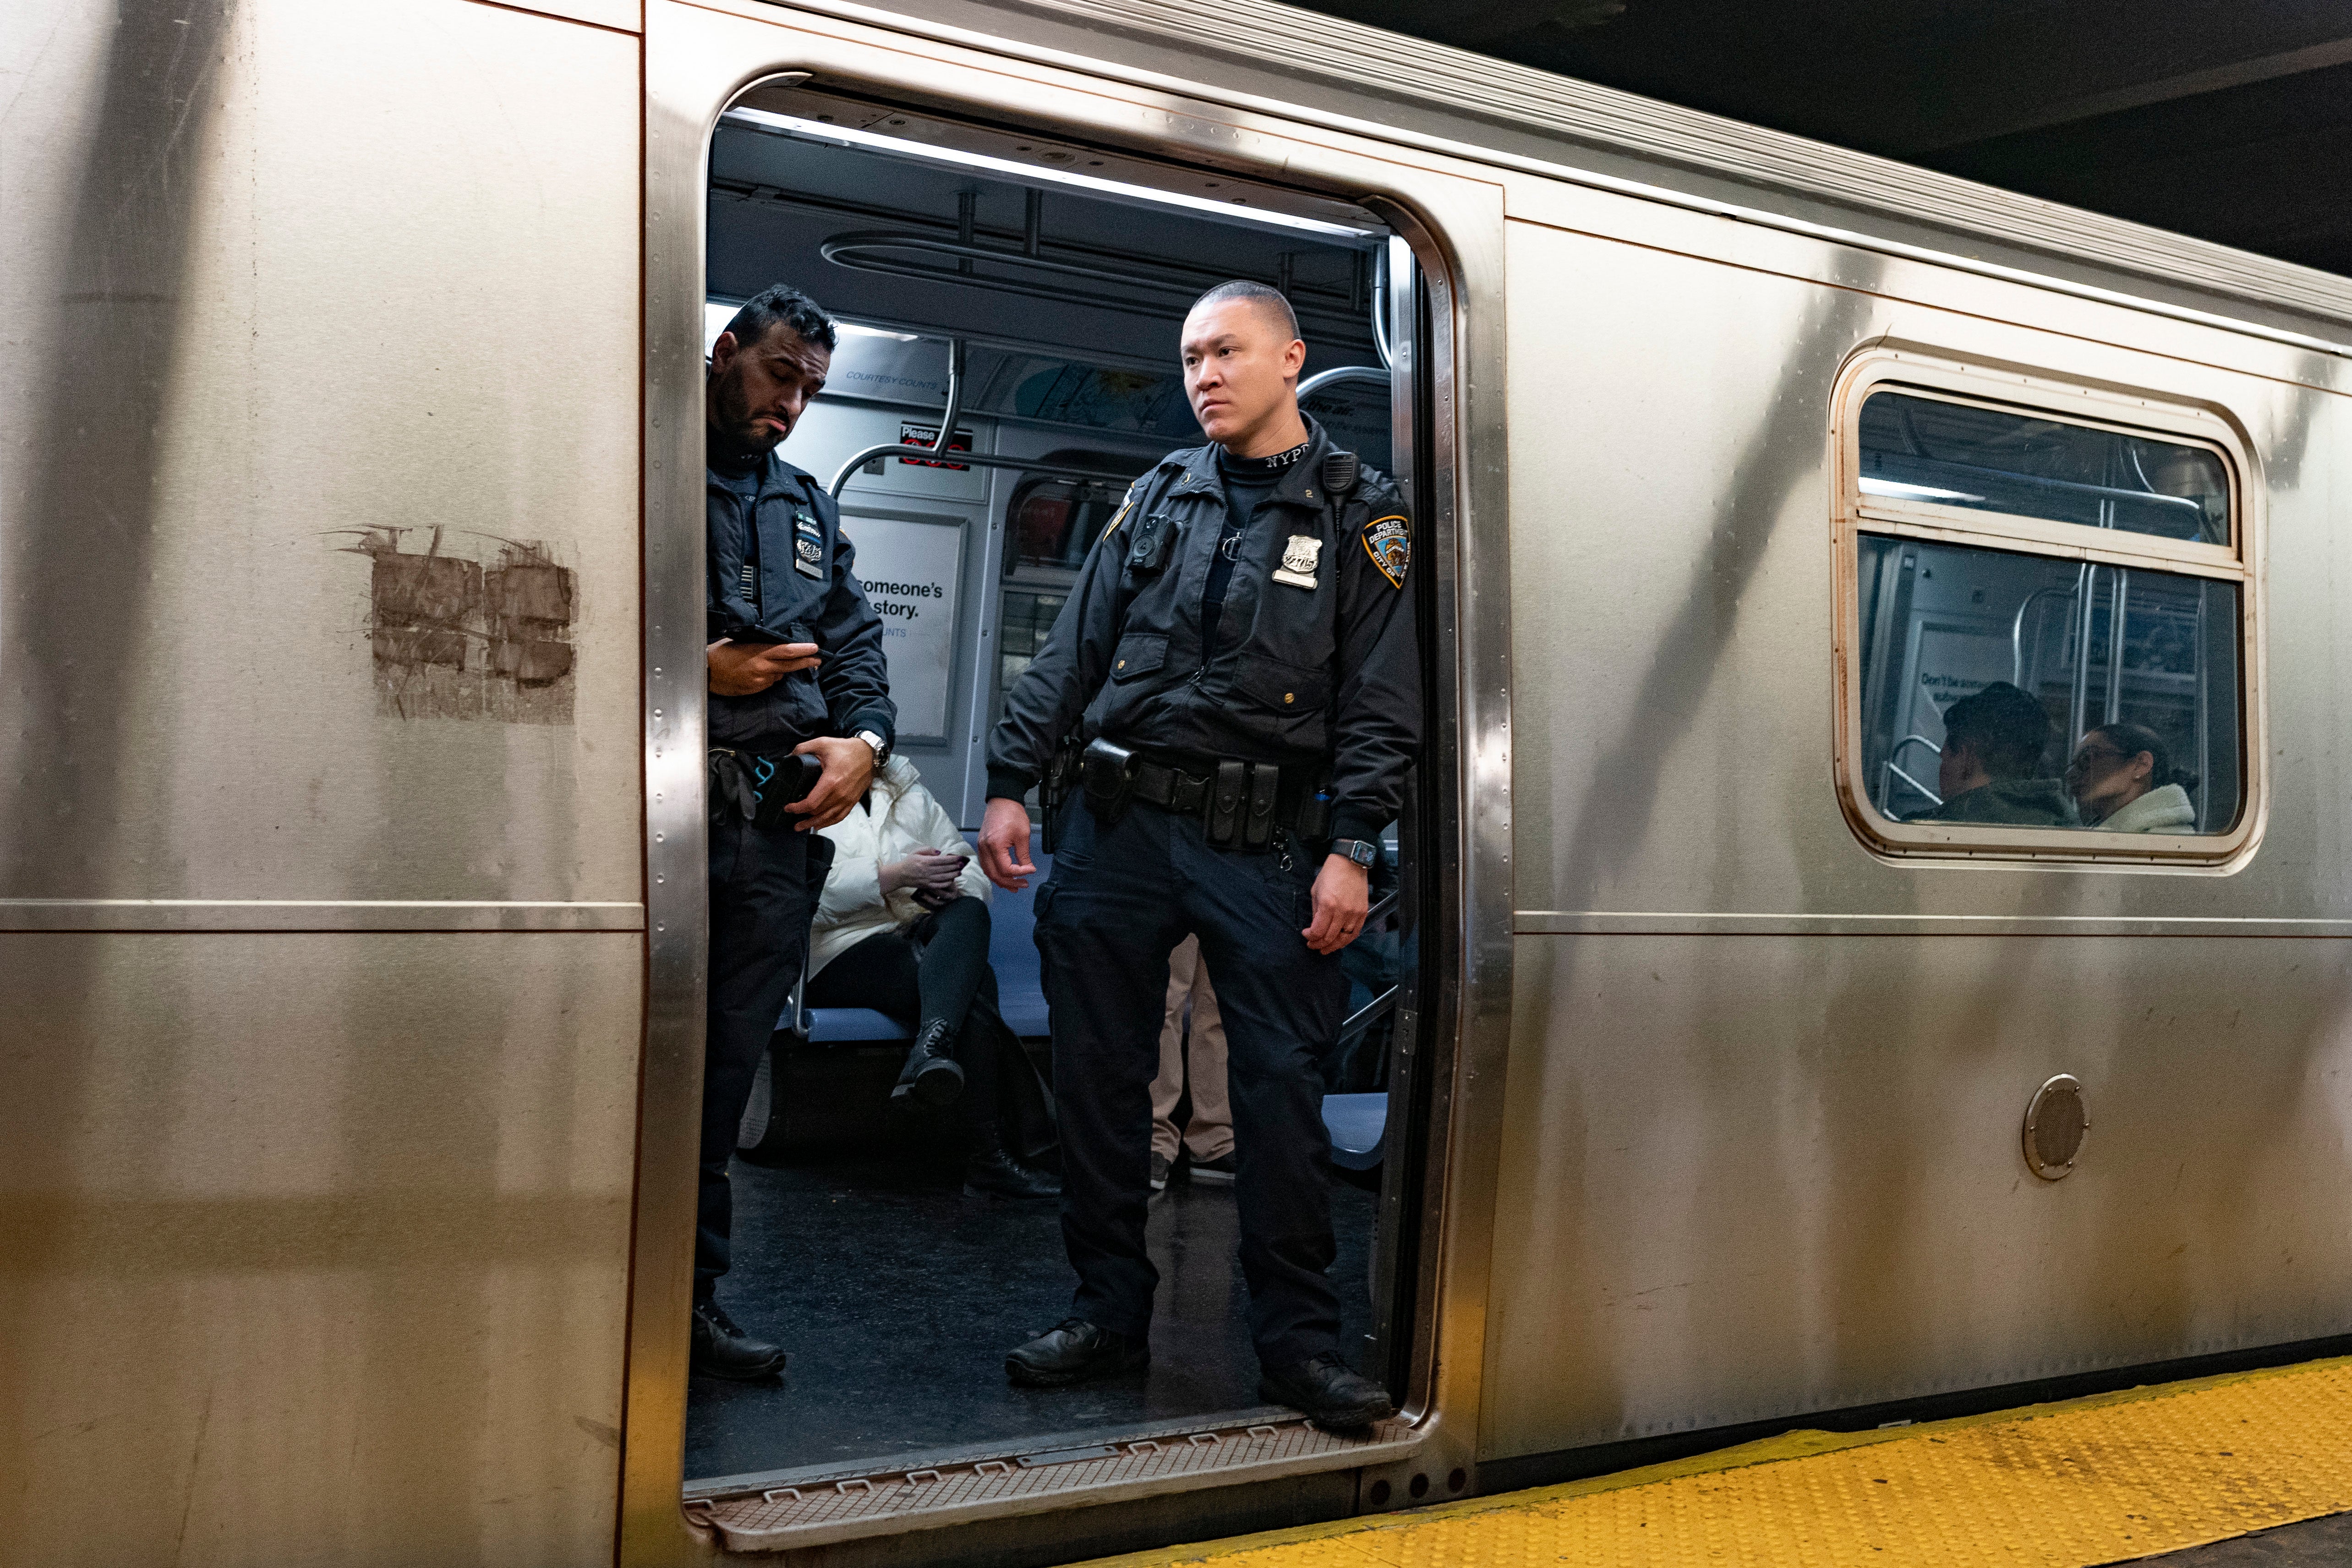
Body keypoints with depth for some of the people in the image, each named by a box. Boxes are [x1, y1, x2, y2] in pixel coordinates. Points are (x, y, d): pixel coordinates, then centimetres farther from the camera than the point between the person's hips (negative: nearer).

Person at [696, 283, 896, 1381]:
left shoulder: (810, 509, 25)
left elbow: (855, 643, 22)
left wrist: (864, 737, 3)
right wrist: (696, 670, -12)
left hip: (779, 819, 6)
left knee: (728, 1066, 9)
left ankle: (692, 1292, 17)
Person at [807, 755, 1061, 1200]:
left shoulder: (906, 791, 24)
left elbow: (970, 867, 16)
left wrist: (946, 885, -9)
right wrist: (895, 876, -21)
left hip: (918, 941, 5)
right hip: (844, 953, -5)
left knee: (969, 912, -33)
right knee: (974, 987, -32)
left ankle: (931, 1047, -54)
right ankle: (985, 1159, -35)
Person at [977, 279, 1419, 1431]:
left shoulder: (1359, 517, 4)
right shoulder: (1158, 497, 14)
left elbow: (1381, 704, -1)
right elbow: (1072, 654, 14)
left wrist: (1351, 850, -10)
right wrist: (1011, 783, 6)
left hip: (1264, 843, -3)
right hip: (1119, 825, 4)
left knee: (1281, 1088, -3)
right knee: (1097, 1075, 6)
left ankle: (1299, 1340, 8)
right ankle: (1109, 1313, 19)